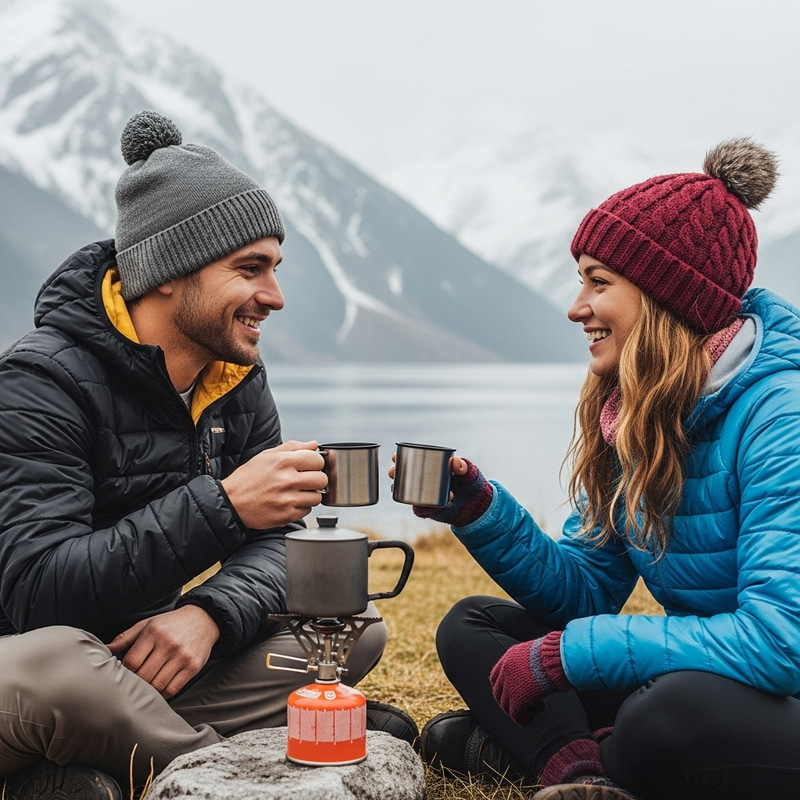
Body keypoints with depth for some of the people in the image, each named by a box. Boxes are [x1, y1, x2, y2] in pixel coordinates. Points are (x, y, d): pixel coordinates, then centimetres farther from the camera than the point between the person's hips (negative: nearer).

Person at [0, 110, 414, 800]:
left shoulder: (239, 379, 4)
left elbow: (279, 542, 1)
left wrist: (208, 613, -22)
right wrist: (222, 505, -33)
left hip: (141, 662, 8)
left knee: (357, 629, -3)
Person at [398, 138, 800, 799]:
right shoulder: (627, 414, 3)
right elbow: (585, 589, 6)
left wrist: (565, 653, -26)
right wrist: (476, 508, -10)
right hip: (693, 672, 8)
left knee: (676, 710, -39)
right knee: (470, 628, 7)